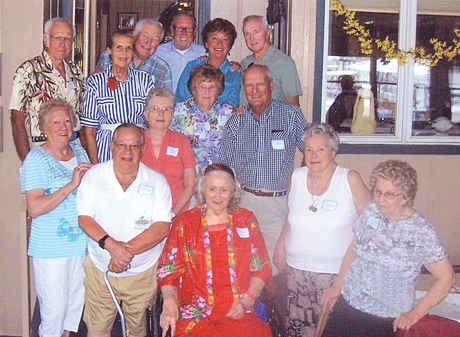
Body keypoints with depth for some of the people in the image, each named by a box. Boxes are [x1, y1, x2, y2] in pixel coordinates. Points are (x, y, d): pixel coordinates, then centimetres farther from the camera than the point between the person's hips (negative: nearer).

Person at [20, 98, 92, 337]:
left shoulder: (79, 152, 10)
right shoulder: (36, 159, -10)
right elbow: (34, 208, -20)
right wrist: (71, 185, -24)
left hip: (82, 243, 6)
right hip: (50, 248, -6)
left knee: (77, 302, 17)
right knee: (54, 308, 0)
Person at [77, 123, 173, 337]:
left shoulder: (157, 181, -5)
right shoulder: (94, 175, -1)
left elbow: (162, 227, -12)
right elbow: (84, 217, -7)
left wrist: (128, 250, -23)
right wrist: (111, 244, -23)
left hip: (142, 272, 0)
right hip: (100, 269, 1)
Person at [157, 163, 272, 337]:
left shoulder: (247, 220, 8)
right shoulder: (184, 223, 5)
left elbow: (261, 267, 11)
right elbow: (168, 269, 4)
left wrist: (246, 300, -3)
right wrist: (169, 299, -14)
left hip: (239, 314, 1)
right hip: (196, 315, -1)